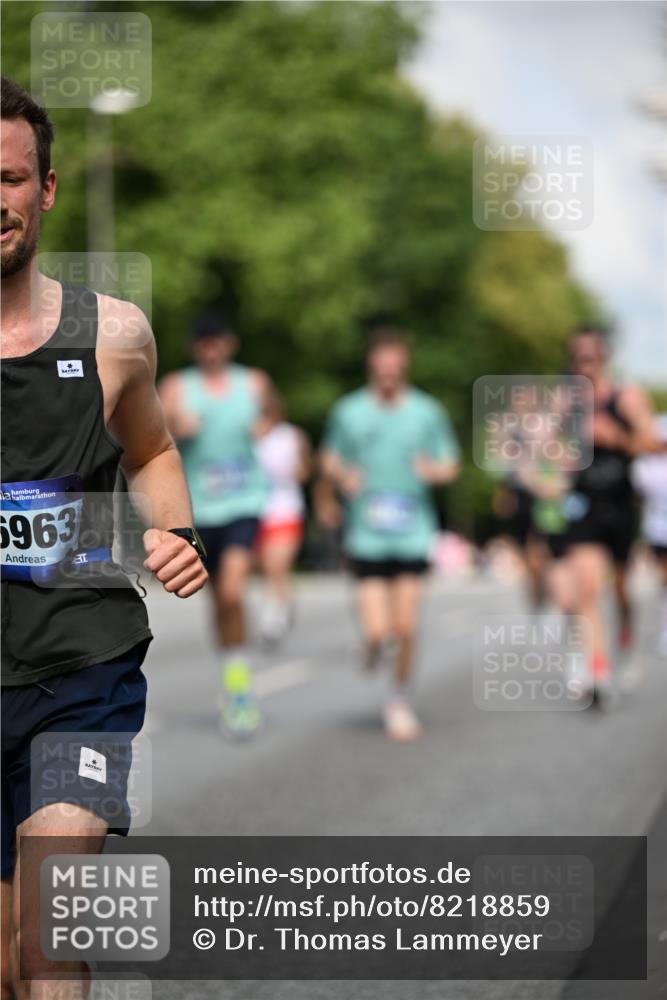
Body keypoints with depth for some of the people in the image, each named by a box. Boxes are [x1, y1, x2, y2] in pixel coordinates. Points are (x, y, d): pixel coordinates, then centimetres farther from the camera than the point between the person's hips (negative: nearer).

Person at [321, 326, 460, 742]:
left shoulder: (428, 411, 2)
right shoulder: (348, 411, 2)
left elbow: (451, 465, 8)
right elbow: (330, 460, 14)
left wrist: (435, 470, -15)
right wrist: (342, 477, -9)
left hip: (413, 532, 0)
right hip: (365, 535, 0)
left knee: (405, 629, -3)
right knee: (377, 632, -7)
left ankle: (402, 700, 20)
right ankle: (376, 644, 30)